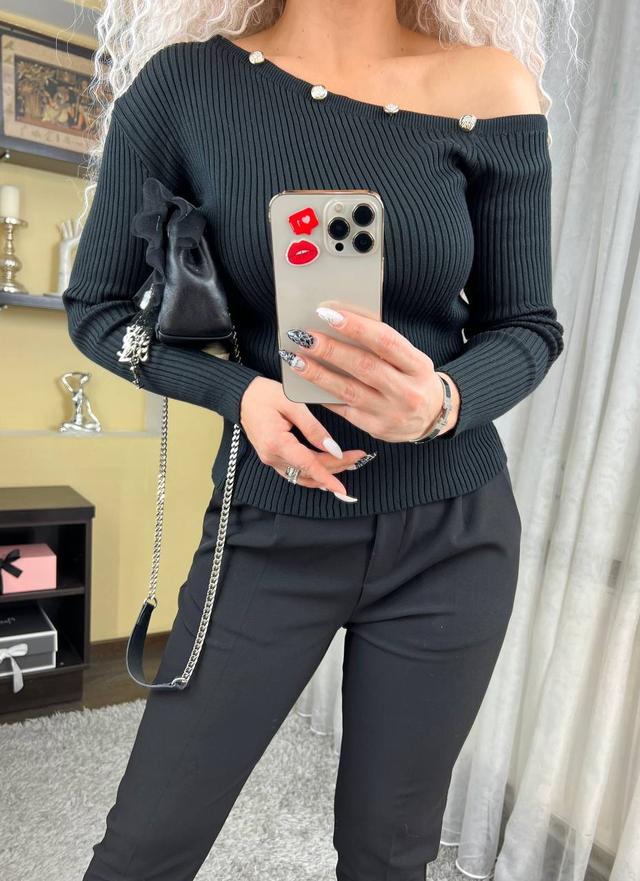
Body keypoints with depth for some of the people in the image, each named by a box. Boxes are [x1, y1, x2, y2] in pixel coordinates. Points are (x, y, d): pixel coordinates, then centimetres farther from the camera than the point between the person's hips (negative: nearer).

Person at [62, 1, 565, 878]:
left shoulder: (490, 89, -2)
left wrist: (442, 402, -22)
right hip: (270, 531, 0)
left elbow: (529, 327, 1)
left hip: (452, 531, 1)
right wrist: (239, 391, -16)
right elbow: (95, 305, 2)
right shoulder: (184, 81, -4)